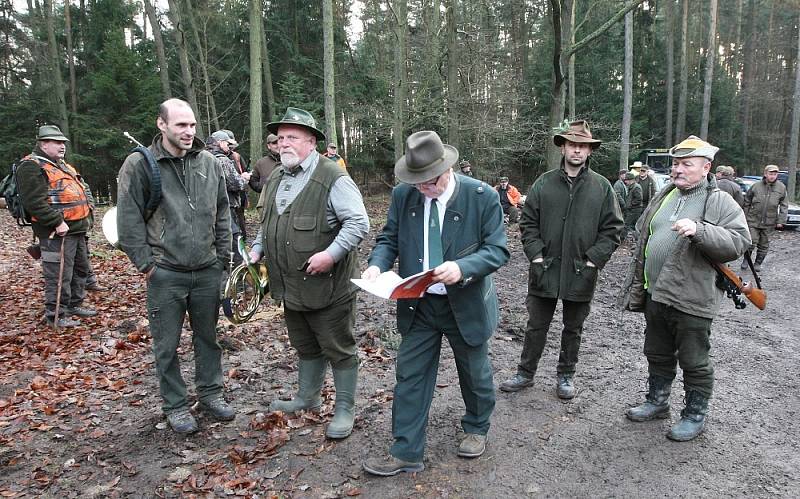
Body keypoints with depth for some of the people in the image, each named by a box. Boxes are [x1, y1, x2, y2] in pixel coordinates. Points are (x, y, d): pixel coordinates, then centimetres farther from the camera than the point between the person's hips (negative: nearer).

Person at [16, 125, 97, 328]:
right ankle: (55, 315, 5)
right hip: (57, 234, -10)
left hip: (77, 229, 10)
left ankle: (75, 305, 33)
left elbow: (82, 190, 29)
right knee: (59, 275, -5)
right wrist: (57, 222, -24)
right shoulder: (31, 166, -10)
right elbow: (34, 202, -21)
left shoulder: (64, 166, 21)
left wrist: (87, 214, 17)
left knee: (80, 269, 18)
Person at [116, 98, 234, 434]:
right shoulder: (139, 164, -6)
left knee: (208, 335, 15)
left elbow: (222, 212, 11)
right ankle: (175, 405, 24)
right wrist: (146, 264, -8)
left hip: (207, 270, 4)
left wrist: (222, 255, 8)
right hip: (165, 273, -3)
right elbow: (129, 221, -6)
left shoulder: (208, 162, 5)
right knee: (167, 344, 7)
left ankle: (210, 393, 31)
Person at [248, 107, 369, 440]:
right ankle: (307, 397, 42)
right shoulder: (275, 178, 11)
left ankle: (345, 409, 22)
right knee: (305, 347, 24)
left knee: (338, 349, 7)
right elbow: (267, 223, 23)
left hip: (328, 286, -8)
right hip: (291, 287, 8)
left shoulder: (333, 179, -16)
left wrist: (332, 253, -29)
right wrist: (257, 249, 9)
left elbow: (358, 222, -19)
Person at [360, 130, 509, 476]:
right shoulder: (403, 195, -6)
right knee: (410, 376, 7)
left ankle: (477, 429, 46)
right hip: (417, 305, 3)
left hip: (466, 305, -2)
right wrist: (377, 264, -20)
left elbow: (498, 250, -15)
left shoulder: (482, 196, -16)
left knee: (474, 373, 19)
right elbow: (389, 239, 2)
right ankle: (406, 452, 21)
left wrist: (462, 267, -33)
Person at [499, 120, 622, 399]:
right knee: (536, 326, 11)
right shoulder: (544, 183, 1)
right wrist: (536, 256, -7)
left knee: (573, 329, 15)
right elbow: (528, 223, 2)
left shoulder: (602, 187, 0)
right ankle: (525, 373, 25)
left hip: (581, 273, 0)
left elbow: (612, 229, 1)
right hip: (545, 271, 0)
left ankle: (565, 375, 31)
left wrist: (593, 261, -8)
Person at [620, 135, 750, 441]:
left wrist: (699, 230, -31)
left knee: (694, 363, 7)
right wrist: (637, 286, 16)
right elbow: (644, 240, 19)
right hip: (655, 295, 7)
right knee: (658, 356, 20)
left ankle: (695, 416, 24)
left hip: (690, 300, -6)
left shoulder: (720, 202, -7)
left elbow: (739, 242, -17)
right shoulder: (664, 197, 13)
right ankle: (657, 403, 36)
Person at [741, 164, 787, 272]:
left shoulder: (781, 188, 2)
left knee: (764, 245, 9)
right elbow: (747, 203, 7)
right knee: (751, 243, -4)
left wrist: (781, 220, -1)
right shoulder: (756, 186, -2)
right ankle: (746, 260, 17)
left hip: (769, 223, 2)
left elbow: (784, 206, 5)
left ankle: (758, 263, 23)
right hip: (753, 220, -1)